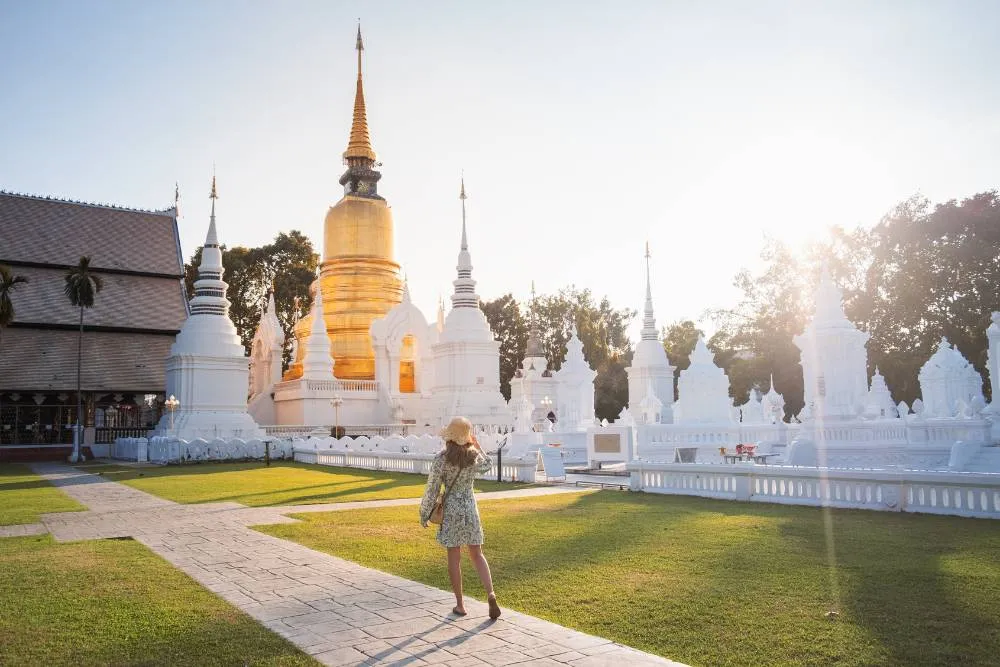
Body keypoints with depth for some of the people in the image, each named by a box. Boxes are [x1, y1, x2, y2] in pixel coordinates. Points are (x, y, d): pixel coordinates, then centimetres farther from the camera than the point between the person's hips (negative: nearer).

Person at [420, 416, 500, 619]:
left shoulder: (442, 458, -14)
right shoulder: (475, 456, -4)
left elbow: (432, 488, -10)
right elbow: (488, 466, 21)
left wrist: (424, 513, 1)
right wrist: (477, 445, 23)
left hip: (451, 510, -3)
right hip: (470, 508, 3)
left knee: (454, 558, 8)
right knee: (477, 555, 13)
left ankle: (460, 605, 14)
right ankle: (491, 594, -5)